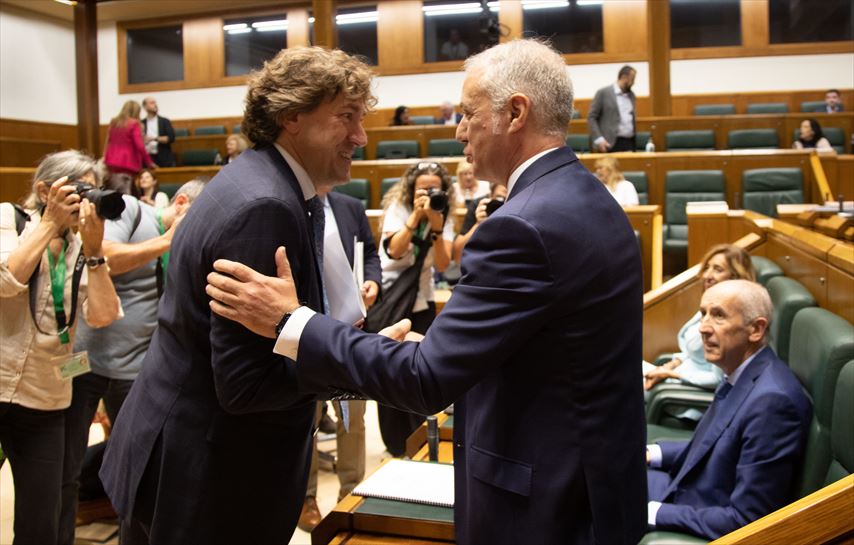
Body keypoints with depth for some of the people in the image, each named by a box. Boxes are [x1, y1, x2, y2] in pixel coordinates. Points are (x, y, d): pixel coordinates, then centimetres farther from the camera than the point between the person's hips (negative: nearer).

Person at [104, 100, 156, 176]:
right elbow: (139, 146, -13)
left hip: (112, 161, 6)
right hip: (128, 162, -6)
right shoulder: (134, 124, -8)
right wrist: (149, 162, -5)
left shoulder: (113, 122, 10)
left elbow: (108, 141, 17)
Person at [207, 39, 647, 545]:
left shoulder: (524, 225, -26)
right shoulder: (592, 201, 5)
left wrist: (290, 322, -18)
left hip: (547, 501, -9)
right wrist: (429, 346, 13)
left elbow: (427, 379, -26)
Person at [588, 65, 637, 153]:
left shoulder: (631, 95, 17)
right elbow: (591, 117, -5)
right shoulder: (603, 93, -2)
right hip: (611, 144, -5)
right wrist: (599, 139, -14)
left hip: (630, 143, 6)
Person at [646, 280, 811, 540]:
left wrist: (653, 513, -21)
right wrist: (653, 454, 1)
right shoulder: (740, 372, -1)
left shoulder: (771, 400, -28)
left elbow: (747, 520, -26)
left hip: (710, 531, -8)